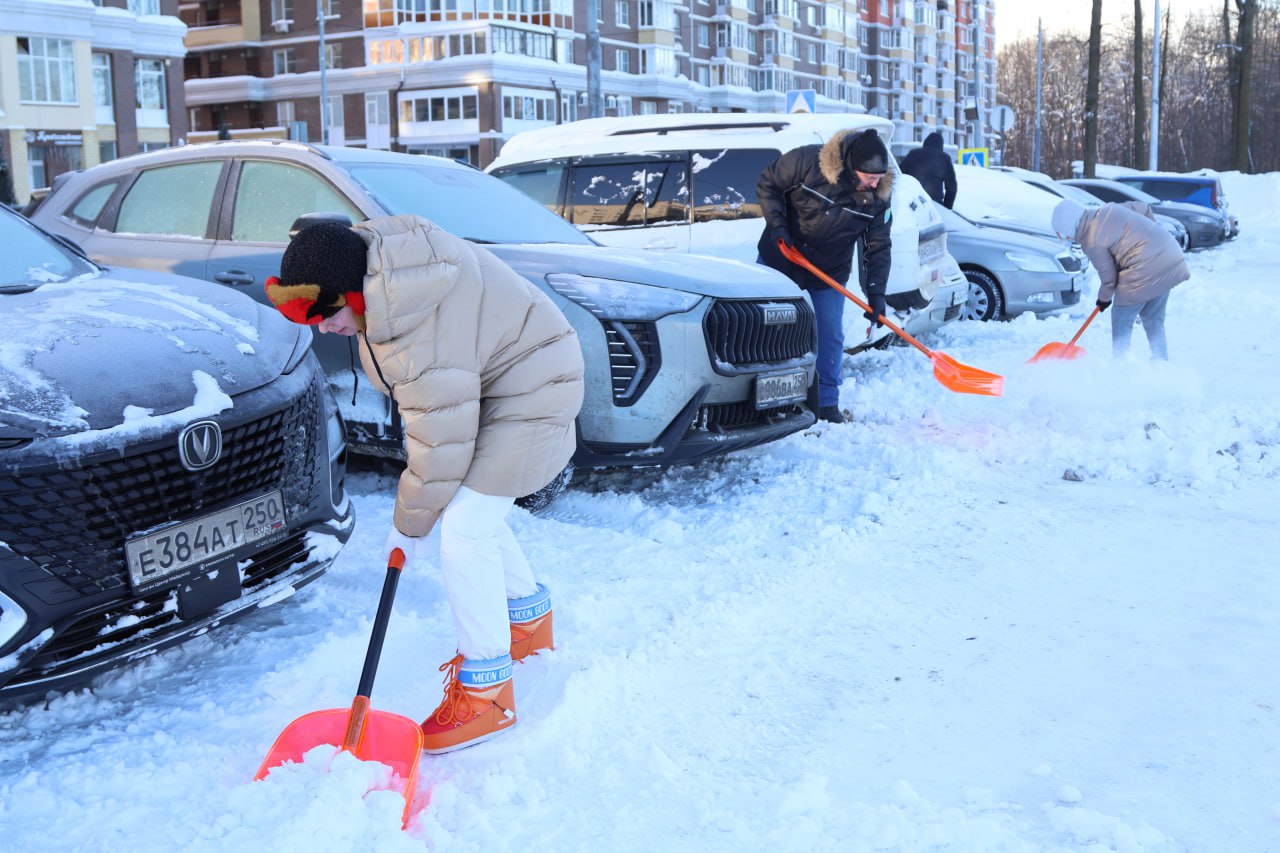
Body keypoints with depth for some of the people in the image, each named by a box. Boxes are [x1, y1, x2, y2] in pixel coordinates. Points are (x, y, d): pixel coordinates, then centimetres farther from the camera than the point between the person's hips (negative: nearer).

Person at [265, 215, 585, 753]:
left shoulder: (423, 334, -35)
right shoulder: (371, 250, -7)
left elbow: (441, 445, -27)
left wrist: (410, 523, -12)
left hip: (527, 395, -10)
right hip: (485, 377, 10)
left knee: (463, 531, -15)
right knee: (476, 516, 17)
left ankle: (486, 692, -6)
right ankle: (527, 622, 38)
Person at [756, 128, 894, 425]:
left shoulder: (878, 195, -15)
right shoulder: (808, 160, -25)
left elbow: (878, 247, -9)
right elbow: (767, 184, -12)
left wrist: (876, 294, -17)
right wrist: (777, 226, -22)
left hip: (829, 275, 2)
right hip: (778, 261, -2)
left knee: (830, 337, 1)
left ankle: (826, 403, 15)